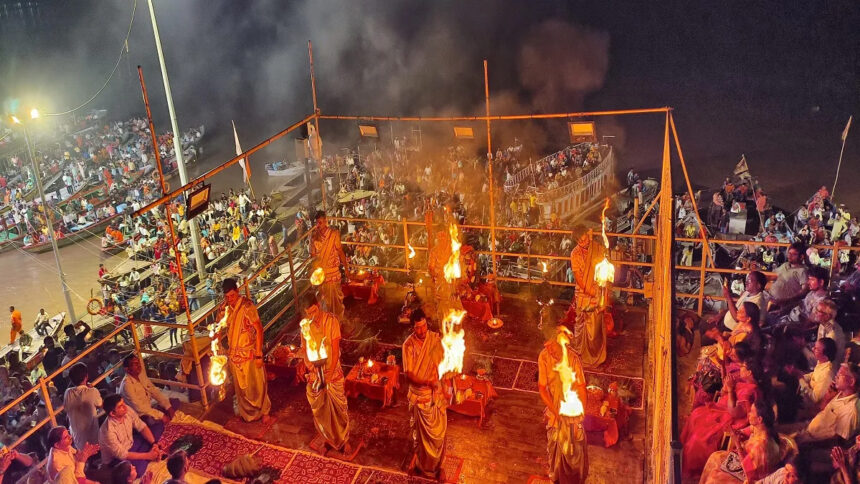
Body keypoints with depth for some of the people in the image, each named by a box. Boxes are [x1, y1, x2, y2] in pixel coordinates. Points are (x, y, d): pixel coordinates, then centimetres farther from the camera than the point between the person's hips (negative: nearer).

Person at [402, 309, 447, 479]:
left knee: (438, 430, 10)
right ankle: (417, 456, 43)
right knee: (418, 428, 18)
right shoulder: (408, 345, -18)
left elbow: (442, 360, 0)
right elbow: (408, 374, -20)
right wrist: (427, 382, -33)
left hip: (435, 392, 1)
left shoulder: (435, 338, -10)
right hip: (418, 394, -1)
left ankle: (438, 464, 28)